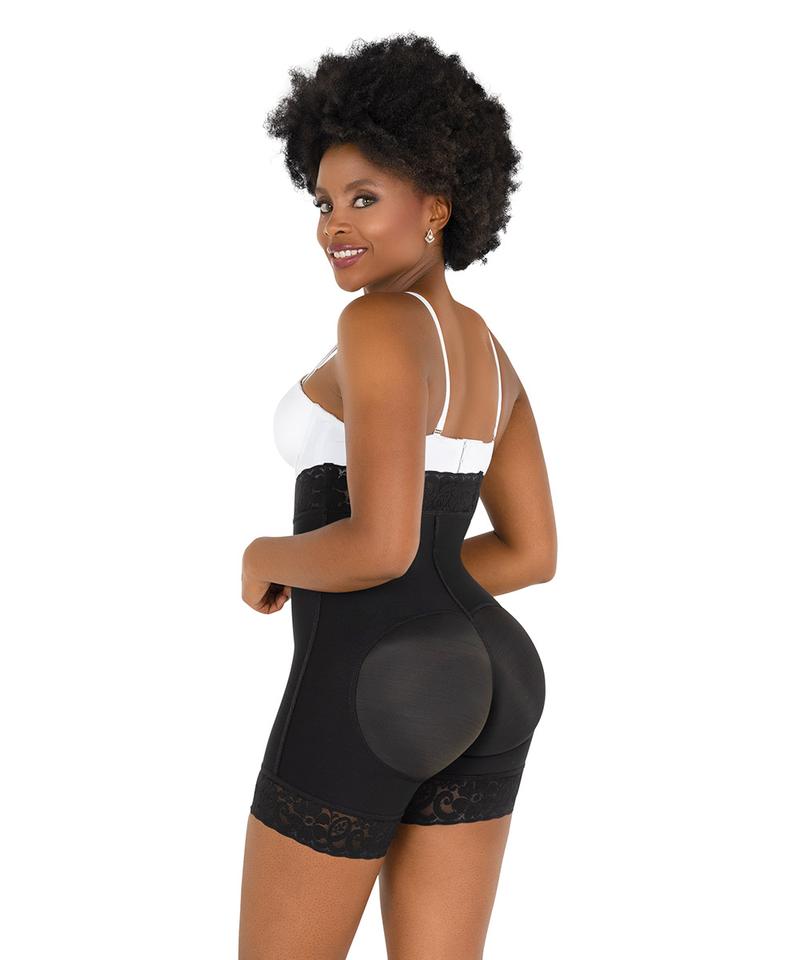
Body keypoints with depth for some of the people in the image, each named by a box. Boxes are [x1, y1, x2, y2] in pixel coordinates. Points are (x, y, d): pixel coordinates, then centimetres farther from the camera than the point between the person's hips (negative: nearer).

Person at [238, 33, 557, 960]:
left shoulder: (380, 327, -16)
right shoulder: (487, 352, 12)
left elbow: (382, 544, -24)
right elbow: (533, 553, 14)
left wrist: (269, 559, -4)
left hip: (362, 699, -8)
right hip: (469, 692, 8)